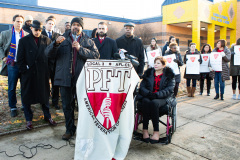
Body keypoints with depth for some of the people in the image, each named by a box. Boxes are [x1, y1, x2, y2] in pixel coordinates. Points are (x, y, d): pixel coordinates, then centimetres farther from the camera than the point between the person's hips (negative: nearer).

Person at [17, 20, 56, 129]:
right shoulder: (24, 41, 2)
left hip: (43, 73, 1)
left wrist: (48, 69, -4)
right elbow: (20, 59, 2)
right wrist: (24, 69, -7)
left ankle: (47, 116, 26)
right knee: (27, 96, 7)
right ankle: (28, 119, 23)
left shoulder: (46, 40, 5)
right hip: (29, 73, -1)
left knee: (44, 95, 11)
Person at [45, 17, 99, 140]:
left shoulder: (88, 42, 11)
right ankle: (69, 129, 25)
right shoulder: (63, 40, 14)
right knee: (67, 106, 10)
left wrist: (80, 48, -16)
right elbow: (48, 54, 3)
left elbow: (96, 55, -7)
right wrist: (56, 43, -15)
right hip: (65, 78, 2)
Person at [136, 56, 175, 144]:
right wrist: (148, 93, -16)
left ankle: (156, 131, -28)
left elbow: (169, 89, -6)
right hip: (148, 96, 2)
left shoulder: (169, 74, 7)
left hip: (162, 98, -2)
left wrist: (156, 94, -21)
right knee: (146, 101, -33)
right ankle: (145, 130, -29)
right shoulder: (148, 73, 15)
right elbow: (142, 86, 7)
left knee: (154, 103, -36)